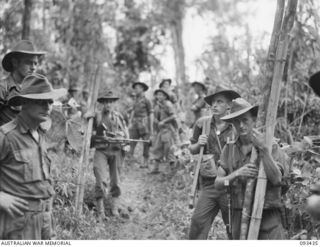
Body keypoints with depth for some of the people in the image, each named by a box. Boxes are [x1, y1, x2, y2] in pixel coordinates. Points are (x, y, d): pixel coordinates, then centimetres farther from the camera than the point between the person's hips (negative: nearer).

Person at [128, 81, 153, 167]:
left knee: (146, 144, -1)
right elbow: (133, 112, 17)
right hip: (135, 125, 6)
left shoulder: (147, 101, -1)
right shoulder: (136, 100, 18)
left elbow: (151, 115, -3)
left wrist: (151, 128, -8)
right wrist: (130, 123, 4)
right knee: (132, 143, -3)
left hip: (144, 124, -6)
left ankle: (145, 163, 4)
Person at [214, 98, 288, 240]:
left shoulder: (272, 147, -4)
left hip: (268, 217, -3)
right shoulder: (229, 150, 5)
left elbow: (276, 179, -18)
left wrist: (263, 149, -28)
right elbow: (218, 184, -1)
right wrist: (237, 173, -20)